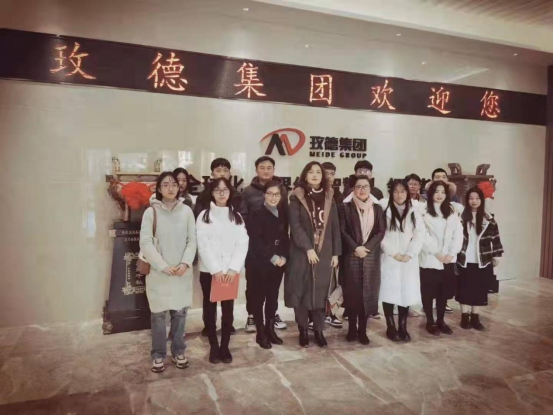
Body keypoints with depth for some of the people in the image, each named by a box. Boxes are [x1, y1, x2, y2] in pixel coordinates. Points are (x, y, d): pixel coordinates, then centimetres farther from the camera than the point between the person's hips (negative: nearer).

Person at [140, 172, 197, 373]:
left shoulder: (186, 211, -1)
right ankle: (158, 354, 24)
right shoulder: (151, 212, -5)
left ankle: (178, 351, 28)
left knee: (180, 313, 11)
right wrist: (164, 266, -14)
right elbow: (146, 243, -8)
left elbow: (192, 240, 1)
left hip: (182, 272, 2)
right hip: (158, 272, -1)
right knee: (158, 314, 8)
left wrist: (185, 263, -12)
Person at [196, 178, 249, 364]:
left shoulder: (236, 216, 7)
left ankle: (225, 346, 20)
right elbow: (203, 245, -8)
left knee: (228, 309, 7)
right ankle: (214, 346, 21)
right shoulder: (204, 216, -1)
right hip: (209, 271, -1)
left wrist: (233, 268, -12)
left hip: (231, 271, 2)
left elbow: (242, 244, -1)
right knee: (210, 308, 8)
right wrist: (215, 269, -15)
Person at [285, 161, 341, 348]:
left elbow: (335, 227, 9)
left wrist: (336, 252, 4)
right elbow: (295, 225, -9)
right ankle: (303, 330, 16)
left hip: (324, 253, 3)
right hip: (301, 253, -2)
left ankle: (318, 330, 19)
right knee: (301, 291, 3)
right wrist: (308, 248, -17)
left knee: (321, 291, 7)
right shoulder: (297, 198, -1)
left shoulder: (329, 198, 10)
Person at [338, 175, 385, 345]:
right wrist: (355, 248, -14)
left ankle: (362, 330, 13)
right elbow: (342, 230, -4)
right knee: (352, 291, 1)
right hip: (351, 255, -2)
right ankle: (352, 329, 13)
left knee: (368, 291, 3)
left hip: (371, 256, 2)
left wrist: (366, 247, -11)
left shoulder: (377, 208, 9)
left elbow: (381, 231, 1)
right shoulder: (346, 207, 2)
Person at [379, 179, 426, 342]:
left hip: (409, 260, 3)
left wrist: (409, 254, -8)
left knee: (407, 292, 3)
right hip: (389, 259, -3)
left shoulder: (414, 212, 9)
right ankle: (391, 327, 11)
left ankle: (403, 327, 15)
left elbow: (420, 233, 2)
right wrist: (394, 253, -10)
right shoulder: (384, 210, -2)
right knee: (389, 292, -1)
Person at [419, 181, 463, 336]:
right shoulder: (423, 210, -5)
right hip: (429, 259, -4)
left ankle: (440, 320, 25)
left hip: (448, 259, 4)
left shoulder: (451, 211, 12)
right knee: (429, 292, 4)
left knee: (444, 291, 11)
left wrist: (451, 253, -7)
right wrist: (436, 252, -13)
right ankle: (430, 322, 18)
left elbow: (458, 233, 5)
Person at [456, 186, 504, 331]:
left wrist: (496, 256, 3)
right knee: (465, 289, 6)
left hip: (482, 262, 2)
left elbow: (495, 239, 6)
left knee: (479, 290, 8)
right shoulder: (461, 217, -2)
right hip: (465, 262, -2)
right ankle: (465, 317, 18)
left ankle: (475, 317, 21)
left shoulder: (489, 220, 3)